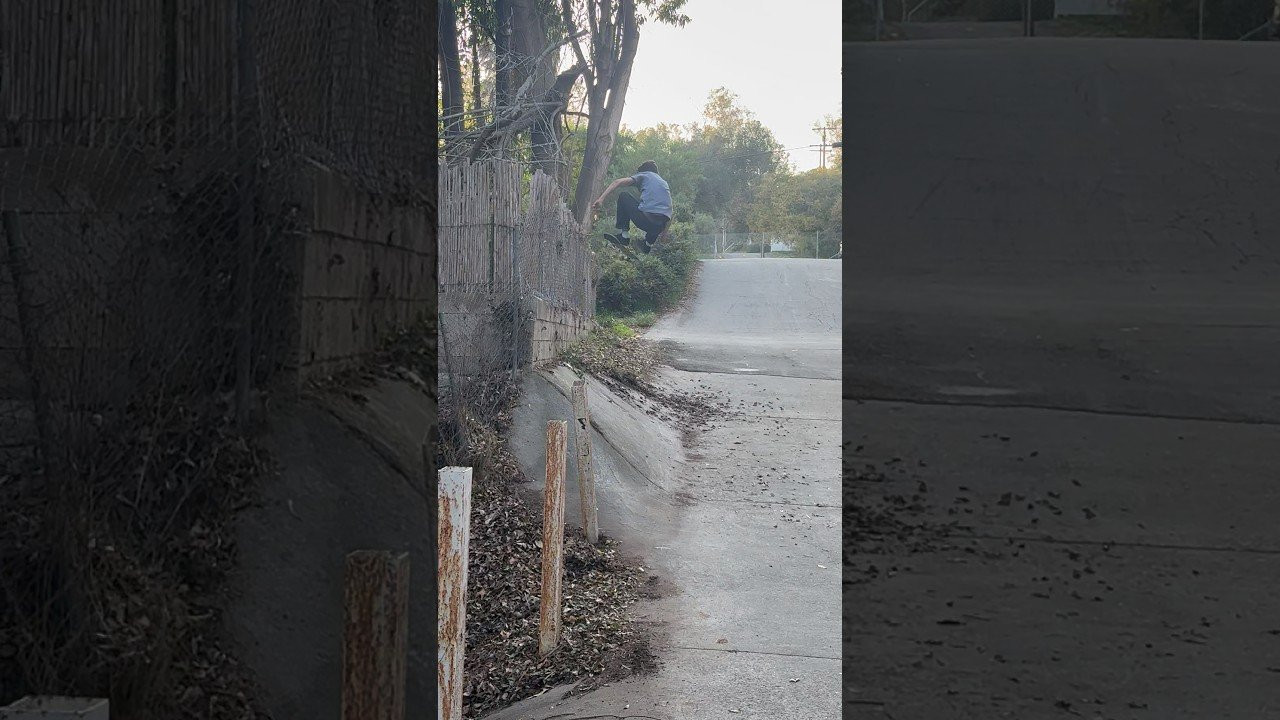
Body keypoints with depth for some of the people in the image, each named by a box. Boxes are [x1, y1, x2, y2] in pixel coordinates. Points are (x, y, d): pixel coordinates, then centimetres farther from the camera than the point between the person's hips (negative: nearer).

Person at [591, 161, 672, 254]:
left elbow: (617, 182, 1)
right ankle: (648, 244, 20)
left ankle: (623, 236, 15)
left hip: (645, 220, -5)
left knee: (623, 196, 21)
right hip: (661, 225, 5)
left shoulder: (644, 175, 17)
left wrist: (601, 199, -4)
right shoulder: (665, 183, 32)